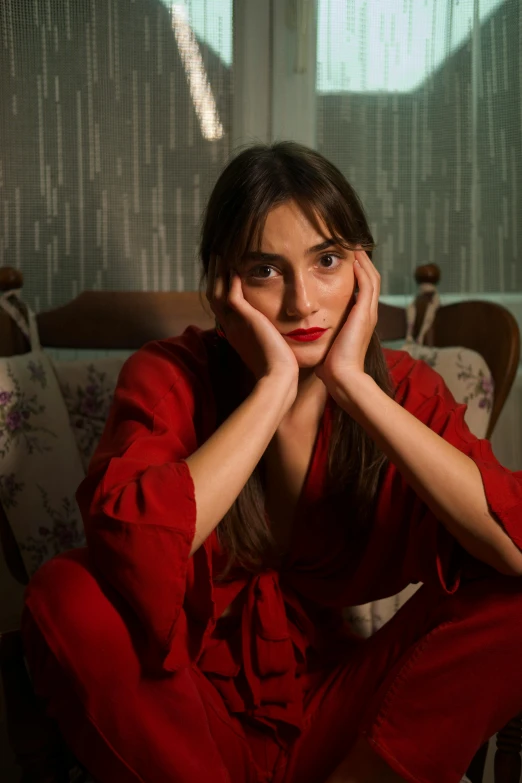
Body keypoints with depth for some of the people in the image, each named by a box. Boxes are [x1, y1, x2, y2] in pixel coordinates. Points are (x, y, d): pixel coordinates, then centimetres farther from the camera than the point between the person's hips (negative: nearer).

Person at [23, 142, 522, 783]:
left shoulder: (401, 389, -5)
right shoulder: (169, 376, -10)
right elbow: (131, 553, -31)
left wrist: (352, 383, -23)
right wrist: (275, 385, -26)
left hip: (338, 720, 2)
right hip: (188, 728, -1)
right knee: (66, 594, -28)